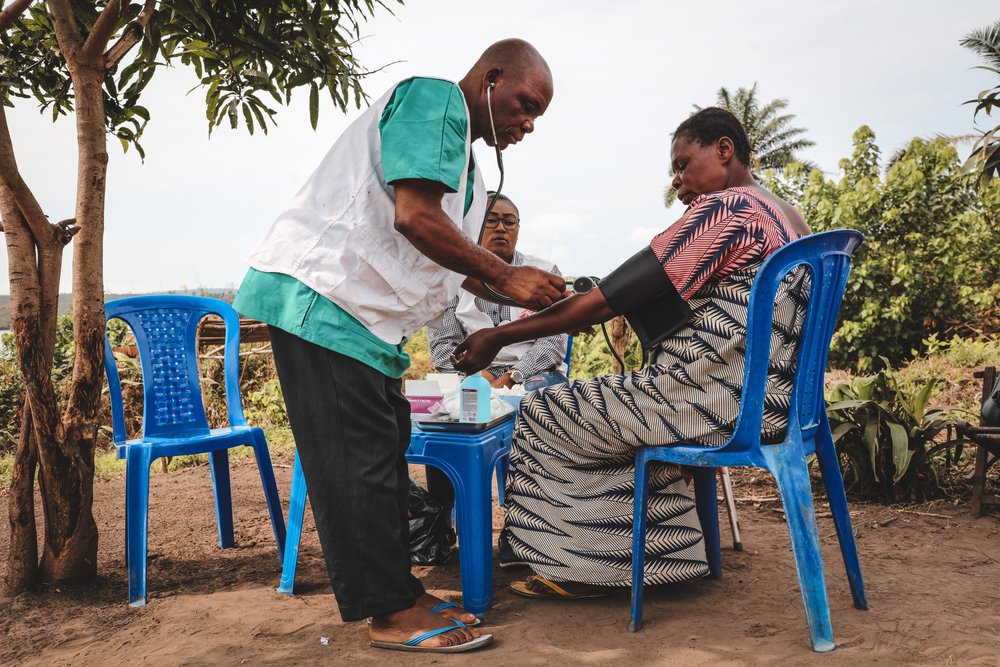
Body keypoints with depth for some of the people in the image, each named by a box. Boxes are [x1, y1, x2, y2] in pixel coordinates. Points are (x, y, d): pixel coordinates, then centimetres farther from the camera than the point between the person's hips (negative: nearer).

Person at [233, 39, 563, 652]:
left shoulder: (465, 161, 22)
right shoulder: (435, 99, -10)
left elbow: (454, 264, 22)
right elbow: (415, 217, -22)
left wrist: (533, 296, 9)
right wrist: (507, 276, -14)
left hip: (366, 315, 11)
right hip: (322, 298, -11)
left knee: (383, 454, 12)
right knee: (358, 459, -6)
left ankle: (400, 592, 21)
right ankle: (393, 614, 2)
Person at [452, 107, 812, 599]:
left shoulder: (725, 208, -14)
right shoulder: (789, 217, 16)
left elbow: (608, 301, -18)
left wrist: (499, 336, -12)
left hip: (713, 400, -10)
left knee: (543, 415, 4)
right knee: (617, 412, 29)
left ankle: (584, 567, 15)